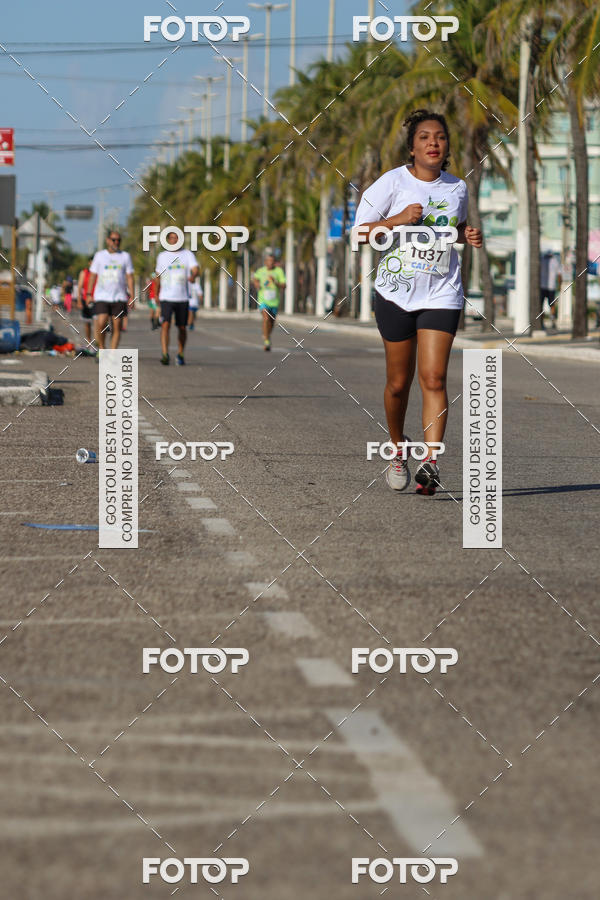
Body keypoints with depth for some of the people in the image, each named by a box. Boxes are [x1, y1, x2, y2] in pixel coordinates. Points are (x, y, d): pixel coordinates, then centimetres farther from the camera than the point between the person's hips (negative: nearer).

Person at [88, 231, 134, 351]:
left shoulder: (125, 256, 9)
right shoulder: (99, 255, 8)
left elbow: (130, 277, 8)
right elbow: (93, 275, 10)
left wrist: (131, 296, 1)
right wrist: (89, 294, 3)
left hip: (119, 297, 1)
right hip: (101, 296, -1)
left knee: (117, 327, -3)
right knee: (101, 324, -15)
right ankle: (101, 349, 5)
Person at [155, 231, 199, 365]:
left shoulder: (188, 254, 2)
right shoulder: (162, 256, 7)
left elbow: (195, 269, -13)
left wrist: (193, 276, -36)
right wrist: (157, 293, 25)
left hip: (183, 298, 0)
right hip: (166, 297, 0)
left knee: (182, 328, 8)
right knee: (165, 324, -17)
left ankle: (180, 354, 26)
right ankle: (165, 354, -24)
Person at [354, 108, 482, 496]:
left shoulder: (457, 188, 6)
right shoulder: (394, 182, -5)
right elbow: (362, 231, -5)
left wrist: (469, 236, 3)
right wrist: (400, 219, -20)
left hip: (441, 294, 1)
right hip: (397, 292, -1)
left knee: (434, 378, -13)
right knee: (399, 382, 7)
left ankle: (431, 461, -19)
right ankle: (398, 448, 31)